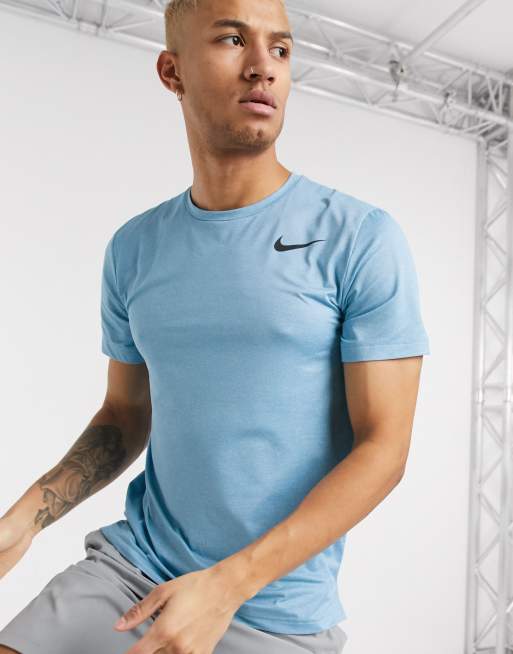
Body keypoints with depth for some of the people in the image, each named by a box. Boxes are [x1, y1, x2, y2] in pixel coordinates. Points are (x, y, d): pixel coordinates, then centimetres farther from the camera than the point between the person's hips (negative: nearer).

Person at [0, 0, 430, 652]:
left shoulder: (363, 237, -12)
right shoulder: (134, 248, 2)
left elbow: (383, 448, -13)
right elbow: (126, 414, 10)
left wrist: (228, 586, -20)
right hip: (129, 563, 3)